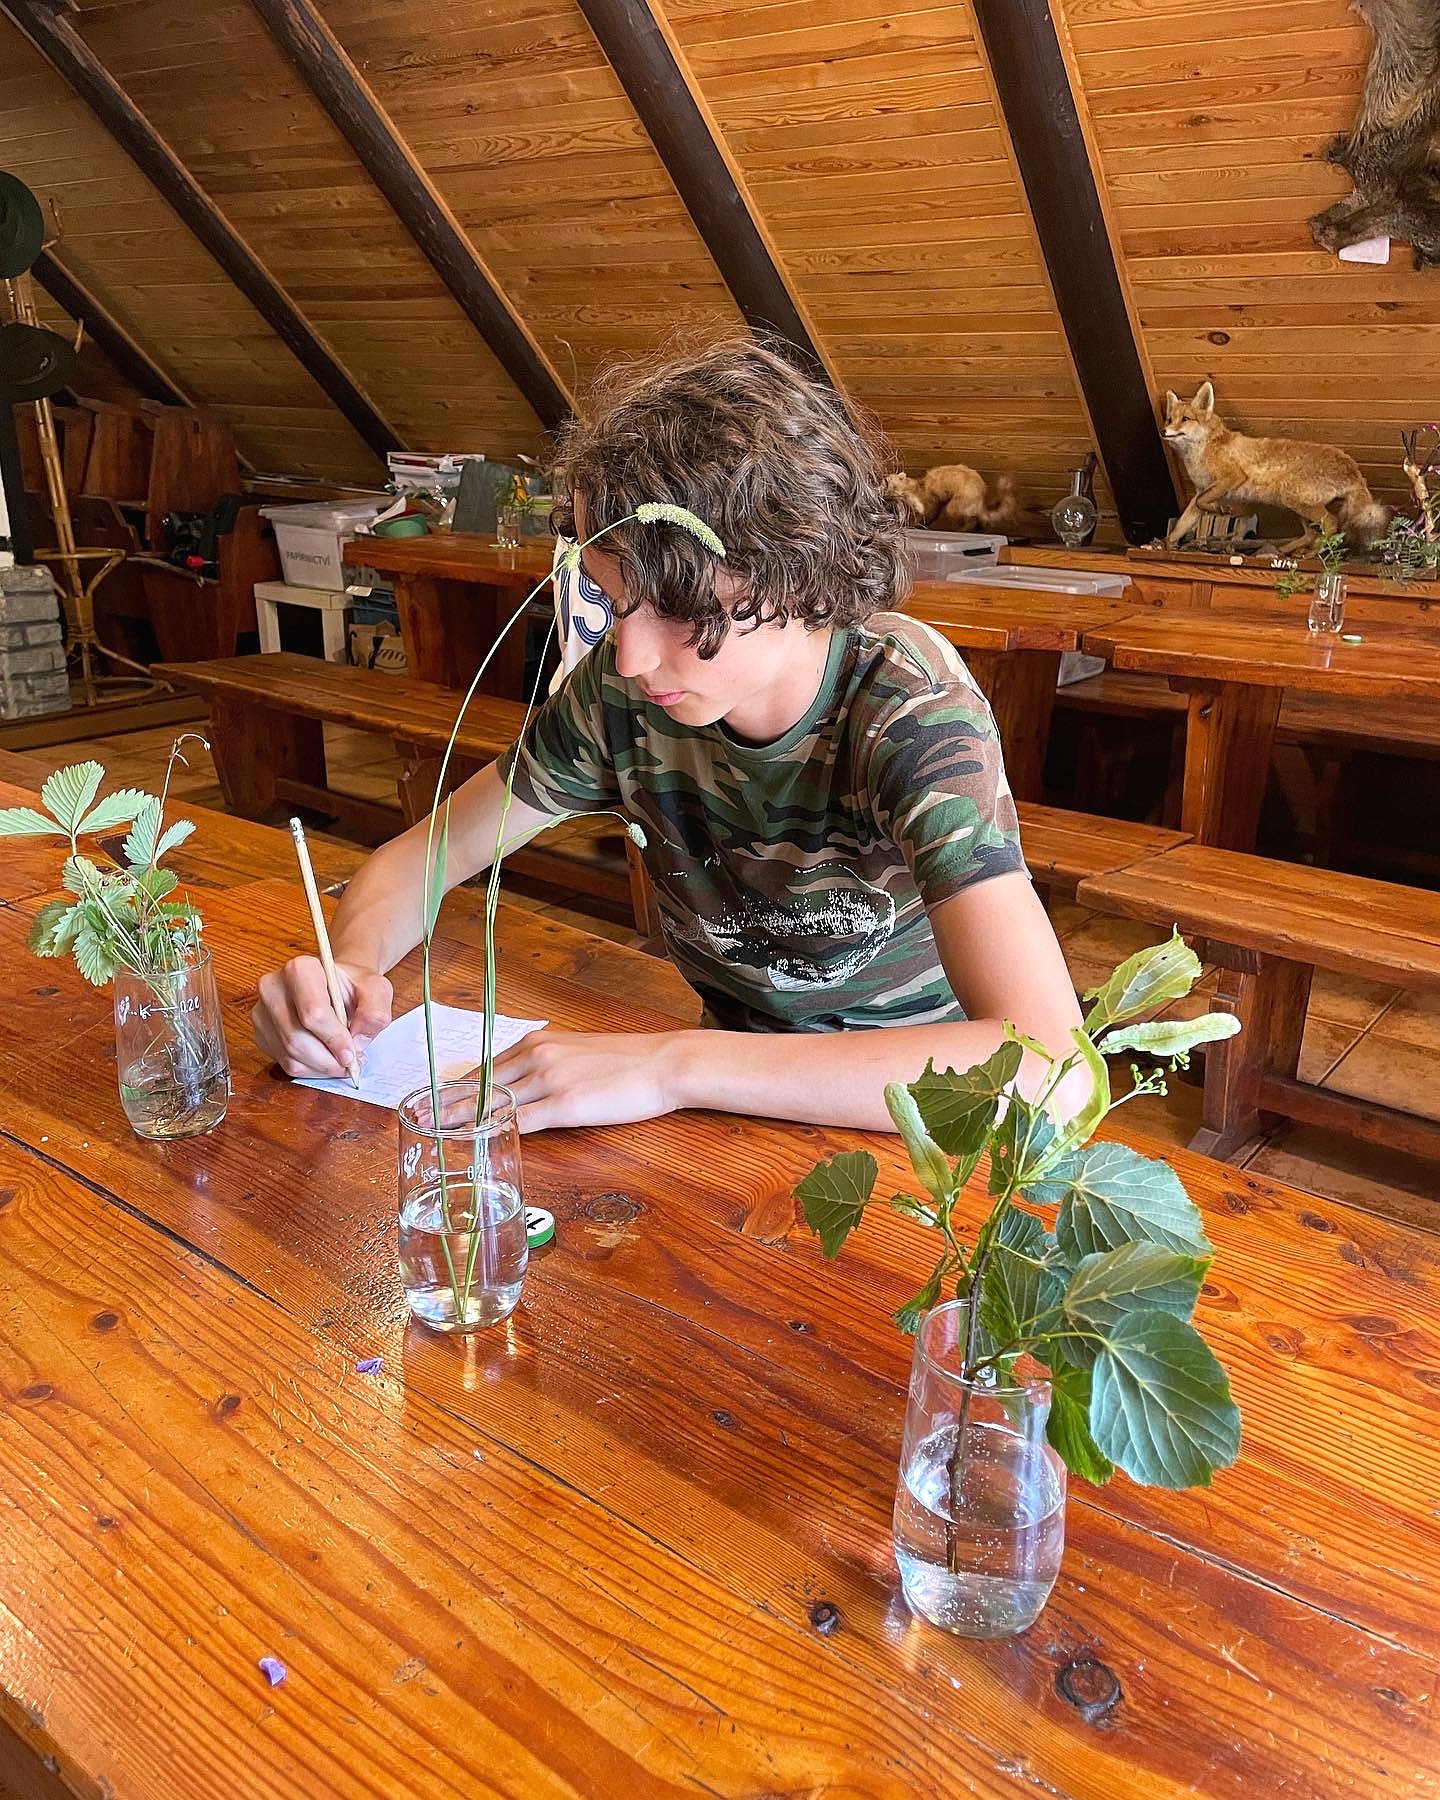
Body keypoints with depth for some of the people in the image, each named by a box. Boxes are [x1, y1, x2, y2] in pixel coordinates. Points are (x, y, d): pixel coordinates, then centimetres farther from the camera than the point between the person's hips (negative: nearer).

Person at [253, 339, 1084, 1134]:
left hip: (908, 1119, -3)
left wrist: (673, 1068, -39)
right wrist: (351, 964, -22)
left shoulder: (907, 709, -25)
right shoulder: (623, 689, -12)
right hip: (741, 1107, 3)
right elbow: (421, 857, 2)